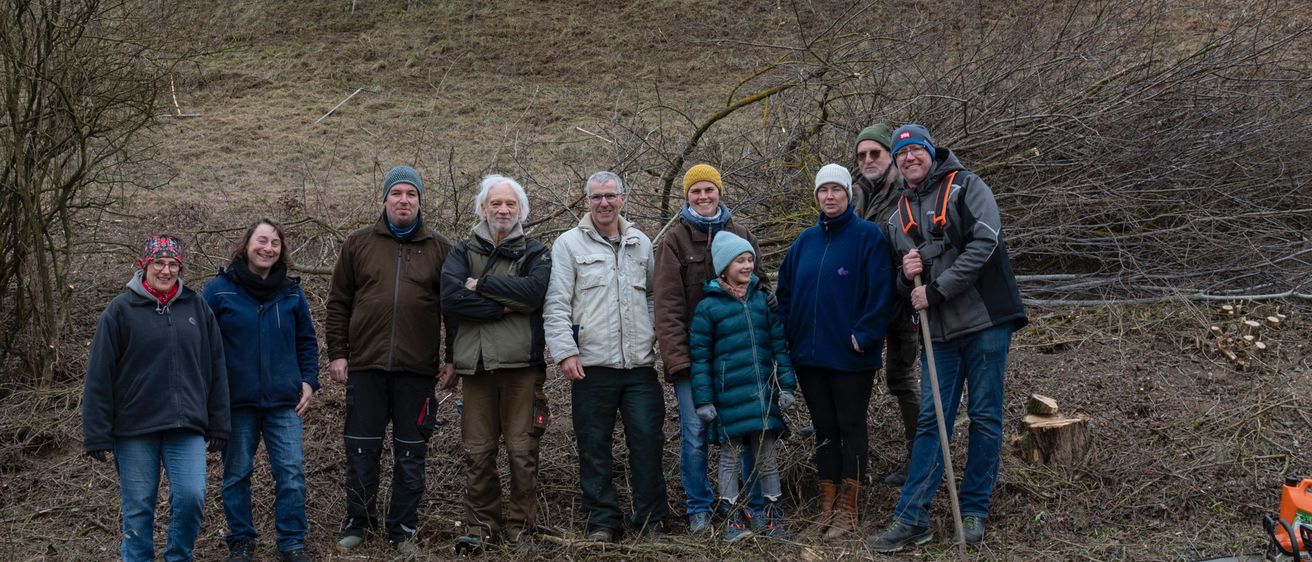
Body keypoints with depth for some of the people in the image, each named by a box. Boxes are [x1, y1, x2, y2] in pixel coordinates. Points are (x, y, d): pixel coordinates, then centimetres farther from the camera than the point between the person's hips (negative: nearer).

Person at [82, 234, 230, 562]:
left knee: (192, 496, -9)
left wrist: (218, 426, 8)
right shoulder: (121, 310, -2)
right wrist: (97, 435, -6)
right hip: (134, 428, -2)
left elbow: (216, 370, 10)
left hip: (187, 427, 2)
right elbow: (99, 376, -3)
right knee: (138, 508, 4)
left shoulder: (197, 308, 6)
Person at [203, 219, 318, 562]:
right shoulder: (219, 289, -3)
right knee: (237, 475, 8)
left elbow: (306, 341, 15)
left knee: (292, 473, -1)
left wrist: (309, 381, 4)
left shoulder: (291, 292, 7)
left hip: (284, 403, 2)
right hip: (237, 403, -2)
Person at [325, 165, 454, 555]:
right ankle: (357, 523, 19)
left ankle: (403, 529, 16)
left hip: (417, 369, 0)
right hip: (366, 366, 0)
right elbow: (339, 303, 9)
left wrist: (452, 357, 1)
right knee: (361, 450, 6)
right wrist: (337, 353, 2)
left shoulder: (439, 248, 6)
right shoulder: (358, 244, 8)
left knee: (410, 454, 6)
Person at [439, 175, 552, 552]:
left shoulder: (536, 253, 9)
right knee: (478, 451, 4)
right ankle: (481, 524, 13)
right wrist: (505, 308, -11)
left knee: (522, 451, 1)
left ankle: (521, 525, 12)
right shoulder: (463, 252, 12)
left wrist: (481, 284, -9)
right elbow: (450, 297, -7)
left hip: (522, 363, -1)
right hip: (476, 364, 1)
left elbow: (533, 291, -13)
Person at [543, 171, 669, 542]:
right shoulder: (569, 244, 2)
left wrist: (661, 340, 10)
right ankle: (602, 521, 13)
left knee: (647, 441, 0)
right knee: (594, 447, 3)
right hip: (592, 365, -2)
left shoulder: (641, 243, 13)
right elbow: (556, 304, -2)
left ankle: (650, 519, 12)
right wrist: (565, 352, -10)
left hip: (640, 365, 2)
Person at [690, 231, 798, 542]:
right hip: (729, 396, -3)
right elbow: (700, 356, -5)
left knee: (767, 454, 11)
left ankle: (773, 515, 22)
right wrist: (704, 400, -8)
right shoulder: (708, 306, -6)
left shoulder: (762, 300, 4)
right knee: (730, 455, 8)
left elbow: (779, 345, 8)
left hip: (763, 392, 3)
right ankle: (733, 518, 19)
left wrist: (786, 386, 3)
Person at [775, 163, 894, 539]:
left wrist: (865, 336, -17)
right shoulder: (805, 241, 11)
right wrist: (789, 335, 7)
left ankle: (847, 511, 10)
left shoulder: (868, 237, -7)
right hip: (809, 354, 5)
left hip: (850, 354, -5)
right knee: (824, 430, 12)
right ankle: (828, 505, 20)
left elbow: (880, 292, -13)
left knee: (851, 428, 3)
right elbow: (785, 290, 15)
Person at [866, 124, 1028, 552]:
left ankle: (974, 511, 14)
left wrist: (937, 290, -17)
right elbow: (903, 286, 20)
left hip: (985, 322, -5)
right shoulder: (900, 215, 14)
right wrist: (907, 276, -5)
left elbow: (984, 243, -17)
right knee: (930, 421, 3)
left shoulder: (965, 187, -3)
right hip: (940, 331, 5)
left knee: (985, 418, 3)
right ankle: (911, 519, 3)